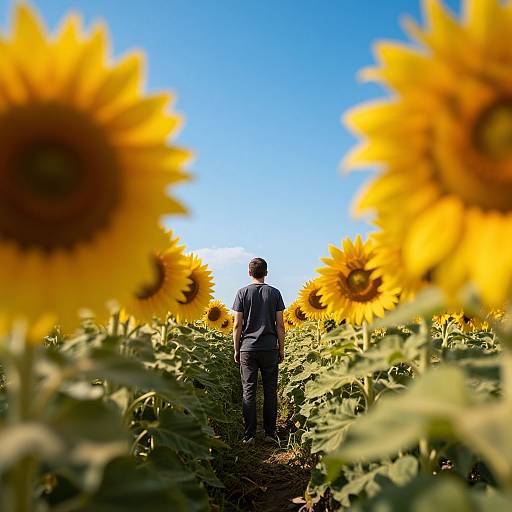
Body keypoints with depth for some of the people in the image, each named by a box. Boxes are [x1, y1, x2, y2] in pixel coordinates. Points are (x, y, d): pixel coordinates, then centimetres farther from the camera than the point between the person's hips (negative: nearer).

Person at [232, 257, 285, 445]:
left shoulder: (242, 293, 2)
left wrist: (236, 350, 7)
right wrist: (281, 349, 10)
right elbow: (280, 325, 2)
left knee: (249, 391, 3)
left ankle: (249, 435, 4)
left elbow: (237, 325, -1)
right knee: (270, 390, 6)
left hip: (248, 348, -1)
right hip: (270, 348, 1)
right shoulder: (275, 293, 4)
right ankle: (270, 433, 10)